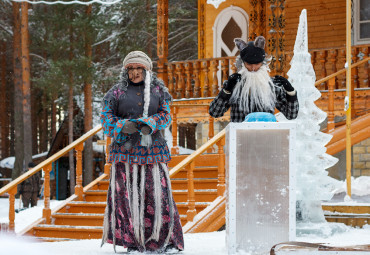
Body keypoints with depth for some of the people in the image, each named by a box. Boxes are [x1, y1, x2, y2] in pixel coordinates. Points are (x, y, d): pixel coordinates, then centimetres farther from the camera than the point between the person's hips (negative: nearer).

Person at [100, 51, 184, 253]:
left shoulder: (159, 90, 12)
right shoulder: (117, 92, 9)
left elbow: (165, 115, 4)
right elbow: (106, 117, 5)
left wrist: (149, 124, -15)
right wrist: (122, 126, -15)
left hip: (152, 148, 0)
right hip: (125, 149, 0)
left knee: (156, 192, -5)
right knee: (126, 193, -5)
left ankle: (161, 240, 4)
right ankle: (132, 241, 1)